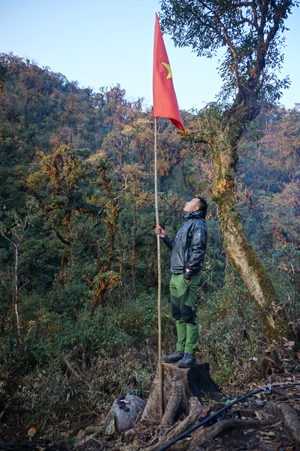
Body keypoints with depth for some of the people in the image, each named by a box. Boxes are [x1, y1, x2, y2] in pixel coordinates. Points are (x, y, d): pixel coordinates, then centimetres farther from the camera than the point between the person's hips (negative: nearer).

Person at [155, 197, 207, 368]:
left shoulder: (198, 224, -6)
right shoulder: (187, 224, 24)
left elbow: (198, 251, -16)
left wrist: (189, 272, -20)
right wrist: (165, 237, 19)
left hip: (187, 278, -10)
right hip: (176, 276, 10)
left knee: (188, 315, -6)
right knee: (178, 315, 12)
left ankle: (190, 354, 1)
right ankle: (180, 350, 21)